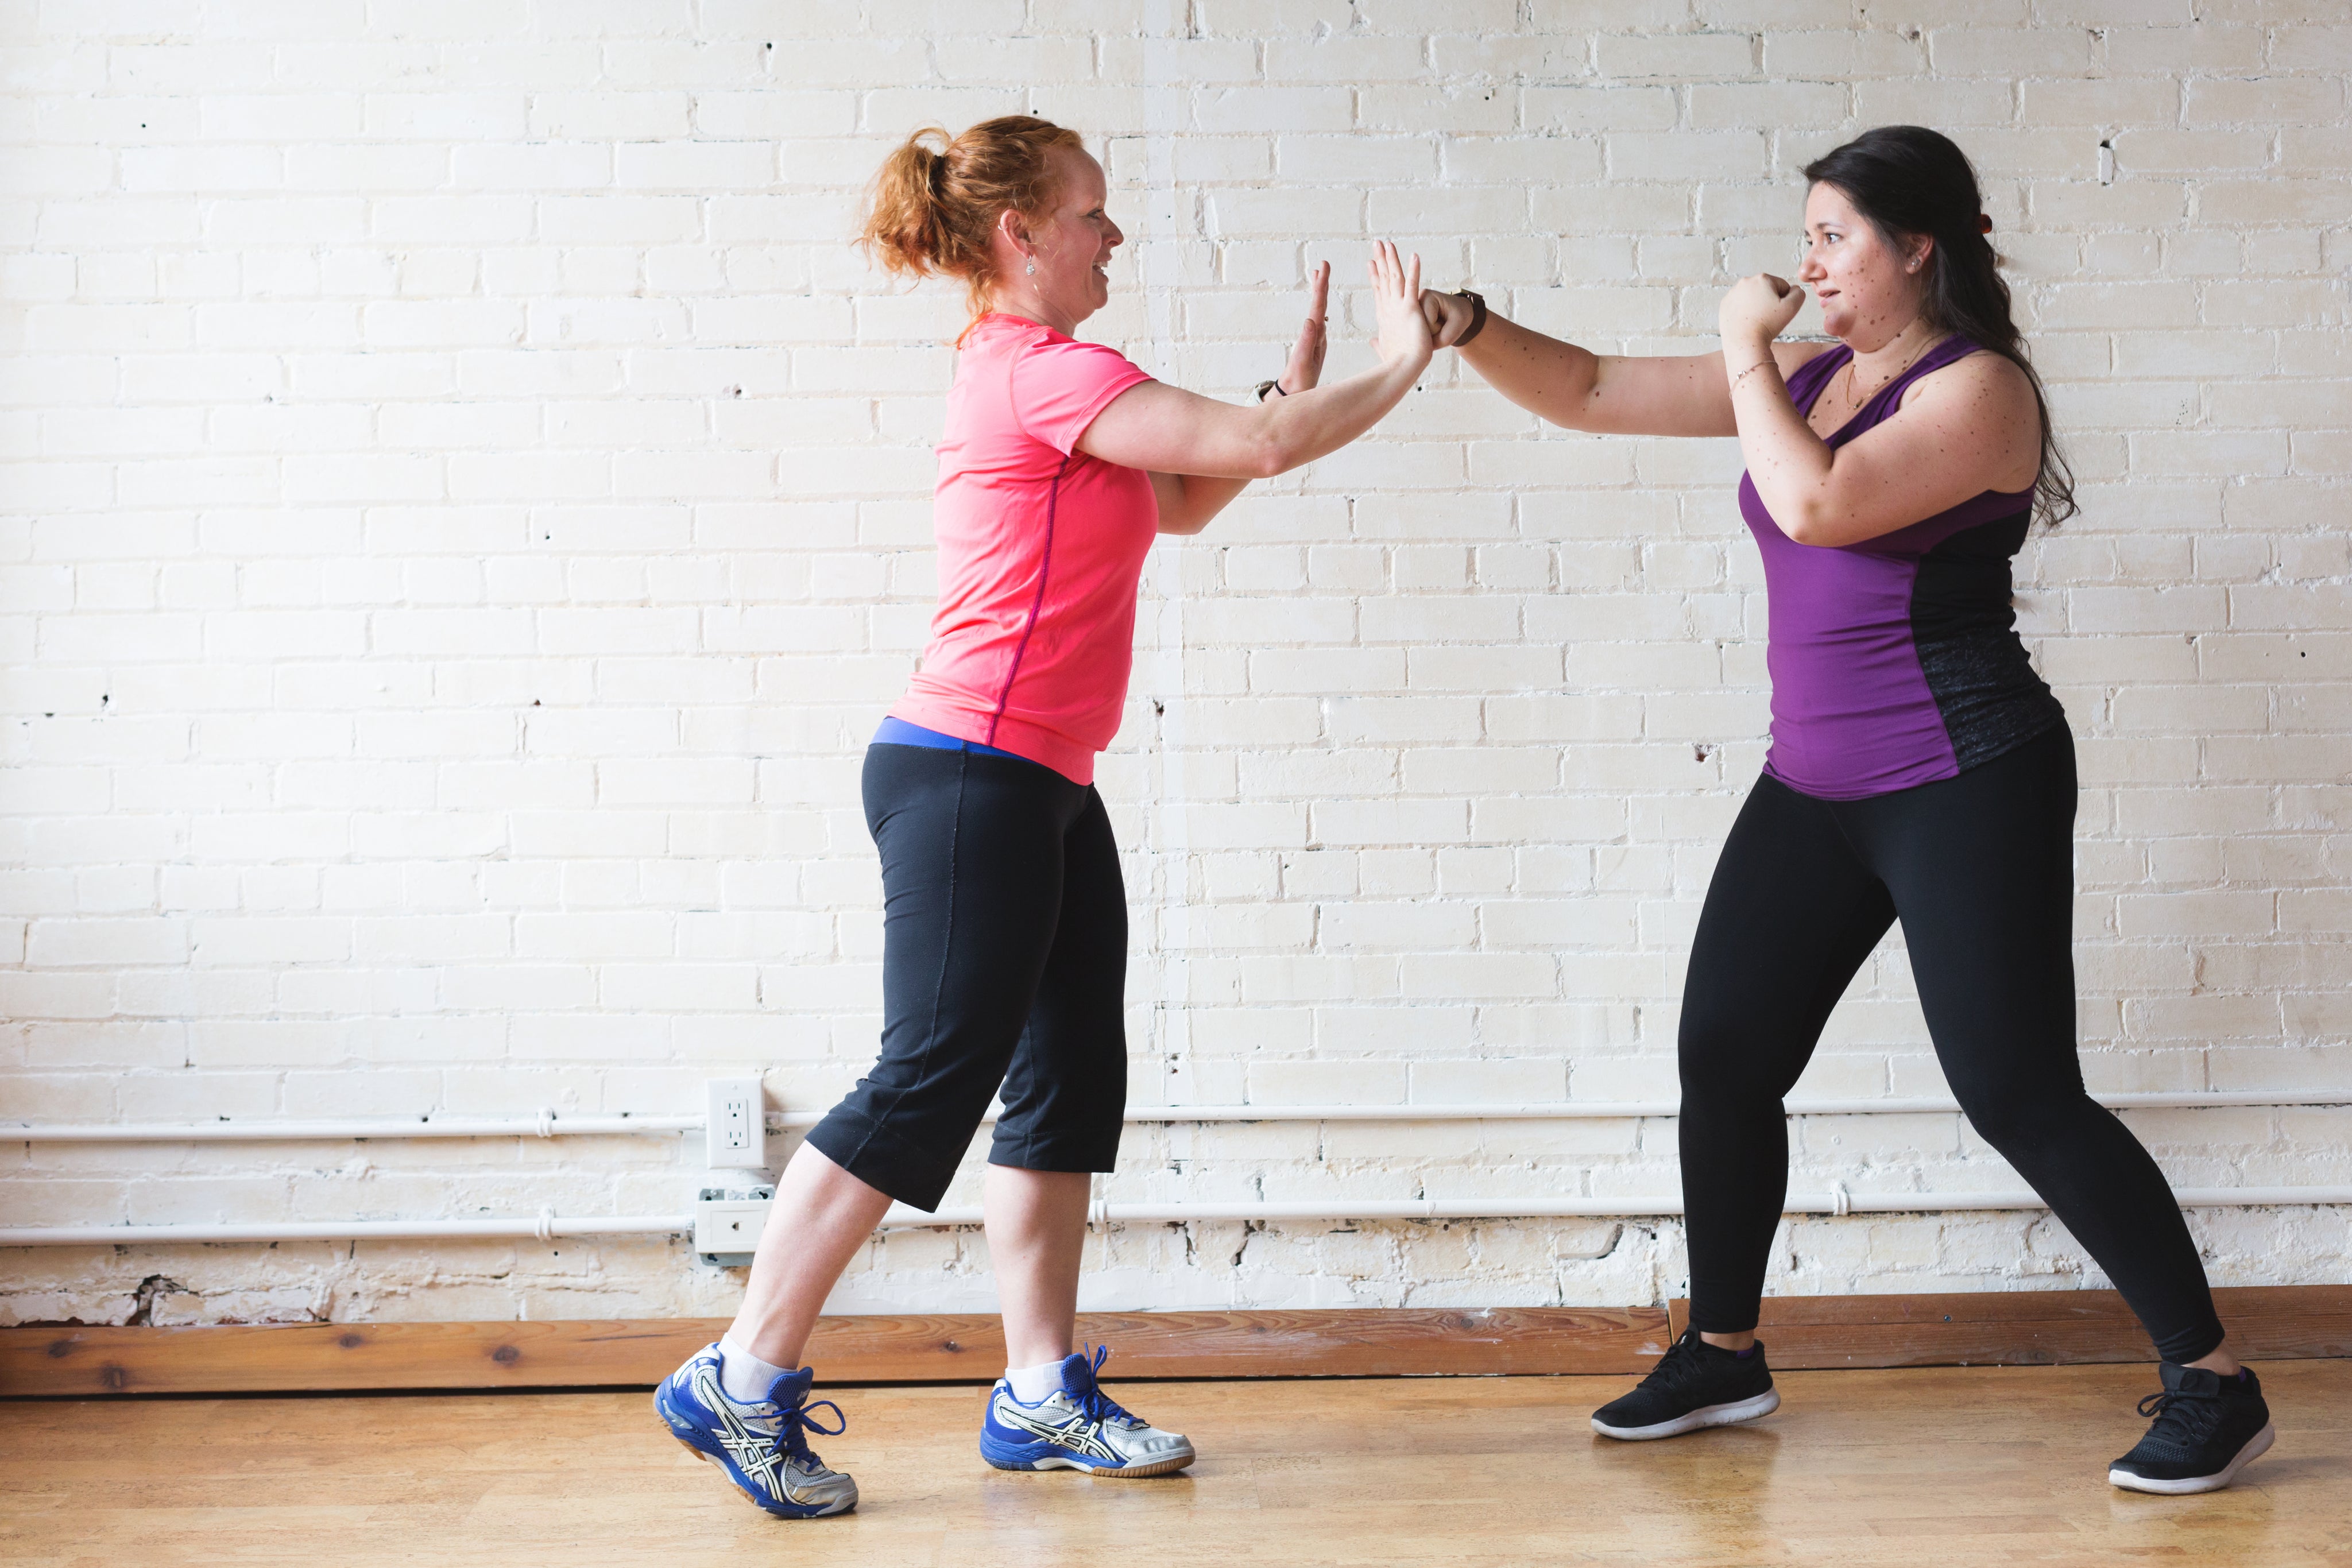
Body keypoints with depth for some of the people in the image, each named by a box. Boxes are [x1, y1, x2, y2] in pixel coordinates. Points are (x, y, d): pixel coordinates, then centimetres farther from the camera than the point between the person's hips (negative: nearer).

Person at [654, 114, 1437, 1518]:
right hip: (969, 776, -11)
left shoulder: (1034, 375, 19)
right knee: (934, 1076, -10)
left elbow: (1181, 504, 22)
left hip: (1040, 785, 11)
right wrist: (1400, 372, -3)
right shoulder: (1043, 371, -13)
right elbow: (1262, 447, -17)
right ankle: (741, 1383, -2)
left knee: (1073, 1077, 10)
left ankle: (1043, 1393, 17)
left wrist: (1294, 384, 13)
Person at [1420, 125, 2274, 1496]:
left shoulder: (1980, 388, -13)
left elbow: (1819, 505, -29)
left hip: (1962, 787, -8)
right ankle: (1723, 1356, 24)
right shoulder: (1808, 378, 10)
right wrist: (1467, 329, -4)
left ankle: (2215, 1384, 7)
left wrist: (1746, 353, -16)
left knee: (2020, 1093, -8)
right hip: (1817, 789, 8)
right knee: (1725, 1057, 8)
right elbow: (1592, 393, 10)